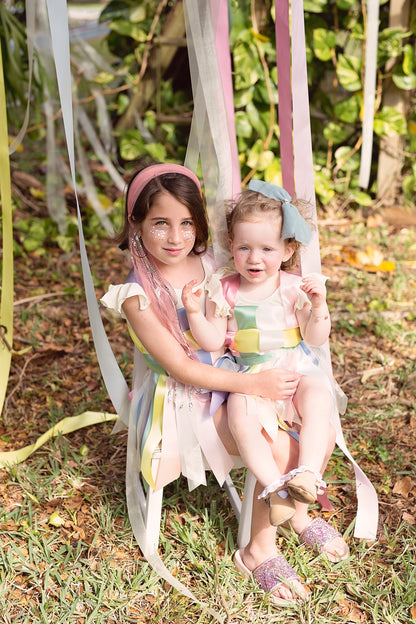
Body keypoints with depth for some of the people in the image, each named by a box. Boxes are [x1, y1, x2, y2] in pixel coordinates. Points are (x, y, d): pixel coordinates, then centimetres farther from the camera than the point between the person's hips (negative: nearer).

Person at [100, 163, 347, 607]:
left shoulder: (209, 264, 0)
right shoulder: (138, 295, -17)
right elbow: (180, 368, -18)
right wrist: (253, 384, -22)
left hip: (233, 378, 6)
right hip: (188, 400, -6)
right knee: (278, 450, -23)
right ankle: (260, 551, 1)